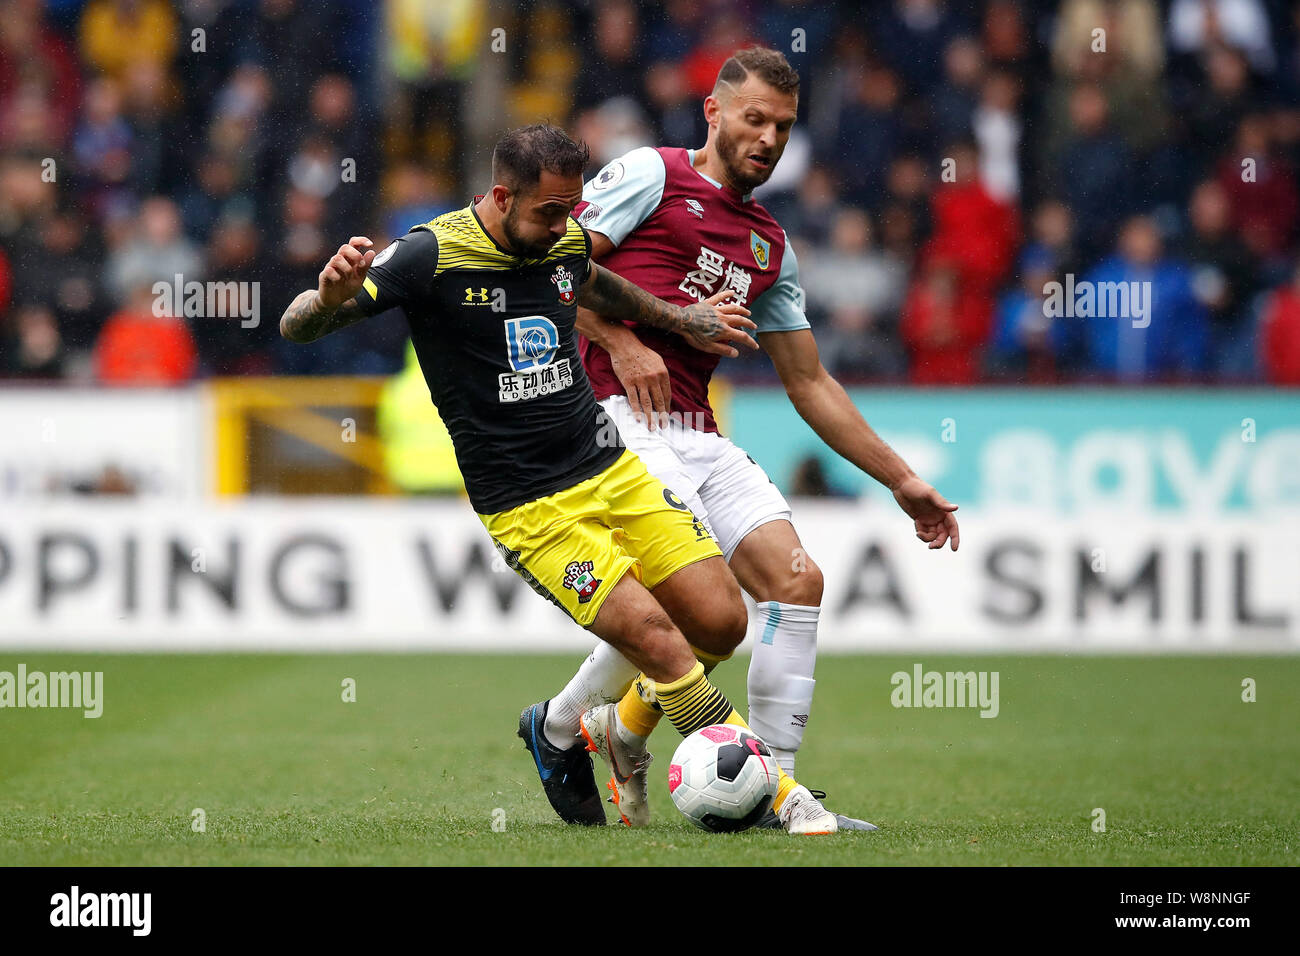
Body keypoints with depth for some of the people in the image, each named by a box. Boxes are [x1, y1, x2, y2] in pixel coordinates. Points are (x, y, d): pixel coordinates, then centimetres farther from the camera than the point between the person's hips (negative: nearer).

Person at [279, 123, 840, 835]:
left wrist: (680, 320, 37)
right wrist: (329, 295, -40)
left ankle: (621, 729, 24)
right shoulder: (433, 255, -15)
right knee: (656, 637, -18)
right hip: (528, 508, -6)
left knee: (721, 622, -3)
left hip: (612, 469, 7)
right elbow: (296, 328, -18)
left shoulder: (565, 241, 4)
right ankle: (779, 795, -8)